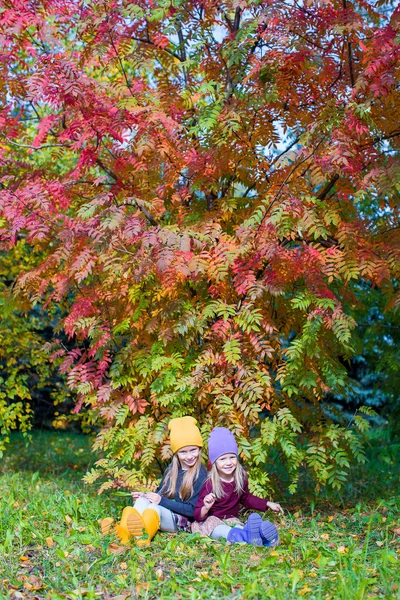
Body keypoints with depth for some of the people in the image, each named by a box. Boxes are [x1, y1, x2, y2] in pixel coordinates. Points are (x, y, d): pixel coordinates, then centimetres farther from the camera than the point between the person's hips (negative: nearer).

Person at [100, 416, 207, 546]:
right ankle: (123, 533, -47)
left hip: (184, 521, -6)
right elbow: (160, 492, 18)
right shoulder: (172, 469, 10)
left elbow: (193, 510, -15)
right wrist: (145, 495, -4)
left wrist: (162, 501, -17)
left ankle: (143, 538, -65)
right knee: (142, 500, -19)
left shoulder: (200, 474, -10)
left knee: (155, 507, -32)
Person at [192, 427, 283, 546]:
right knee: (222, 531, -38)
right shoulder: (210, 485, -15)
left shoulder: (241, 479, 2)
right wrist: (206, 507, -37)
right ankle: (246, 536, -66)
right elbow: (197, 515, -14)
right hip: (211, 520, -5)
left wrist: (268, 504, 18)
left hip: (231, 520, 5)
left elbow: (245, 498, 25)